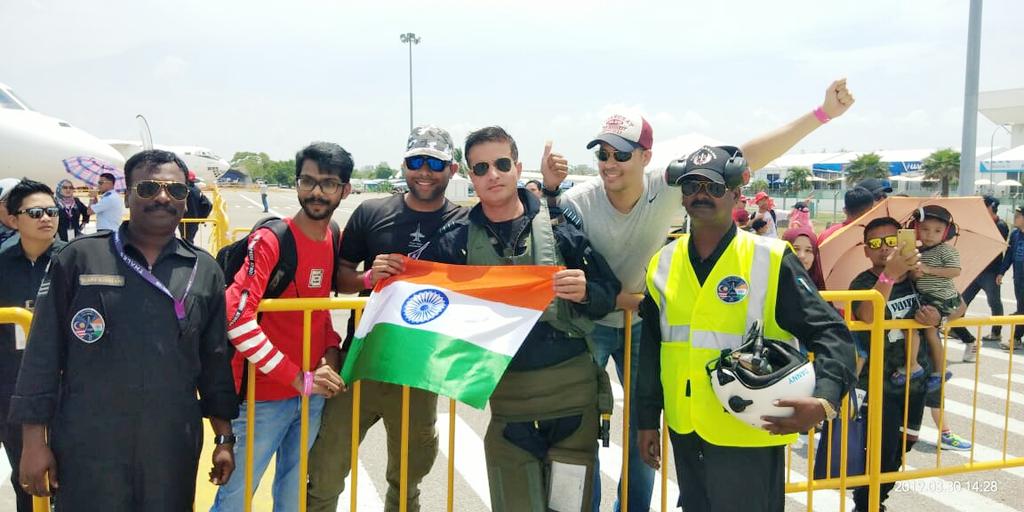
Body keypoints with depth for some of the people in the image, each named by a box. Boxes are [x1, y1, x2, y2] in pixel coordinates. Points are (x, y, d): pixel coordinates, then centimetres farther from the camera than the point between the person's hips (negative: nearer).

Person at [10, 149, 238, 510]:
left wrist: (224, 439, 10)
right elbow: (43, 353, 1)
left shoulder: (206, 271, 6)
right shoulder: (79, 259, -1)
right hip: (87, 450, -2)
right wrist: (35, 440, -2)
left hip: (174, 450, 2)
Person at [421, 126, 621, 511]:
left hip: (573, 389, -1)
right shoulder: (458, 240, 4)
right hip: (506, 396, 1)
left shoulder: (557, 225, 0)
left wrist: (585, 292, -19)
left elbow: (608, 295, 2)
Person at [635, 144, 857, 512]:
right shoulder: (663, 263, 4)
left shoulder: (770, 260, -10)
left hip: (750, 433, -4)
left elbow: (830, 333, -11)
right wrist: (647, 420, 12)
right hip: (684, 432, 5)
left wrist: (823, 401, -27)